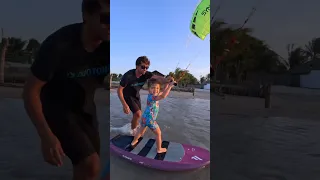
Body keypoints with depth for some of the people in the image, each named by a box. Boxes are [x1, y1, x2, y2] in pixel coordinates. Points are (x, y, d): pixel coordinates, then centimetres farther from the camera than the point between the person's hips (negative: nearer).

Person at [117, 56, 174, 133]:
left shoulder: (146, 74, -21)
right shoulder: (128, 75, -31)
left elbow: (157, 77, -37)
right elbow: (119, 90, -24)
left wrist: (167, 80, -59)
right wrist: (124, 105, -30)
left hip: (136, 95, 5)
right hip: (127, 96, -5)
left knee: (137, 115, 14)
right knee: (138, 114, -19)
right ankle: (133, 131, 6)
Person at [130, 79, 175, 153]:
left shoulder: (153, 95, 2)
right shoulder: (151, 97, -26)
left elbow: (163, 92, 18)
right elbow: (163, 96, -42)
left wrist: (168, 85, 11)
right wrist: (170, 86, -36)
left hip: (144, 118, 9)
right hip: (150, 120, -9)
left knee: (141, 131, 30)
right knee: (158, 133, 12)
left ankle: (134, 142, 50)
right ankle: (159, 149, 25)